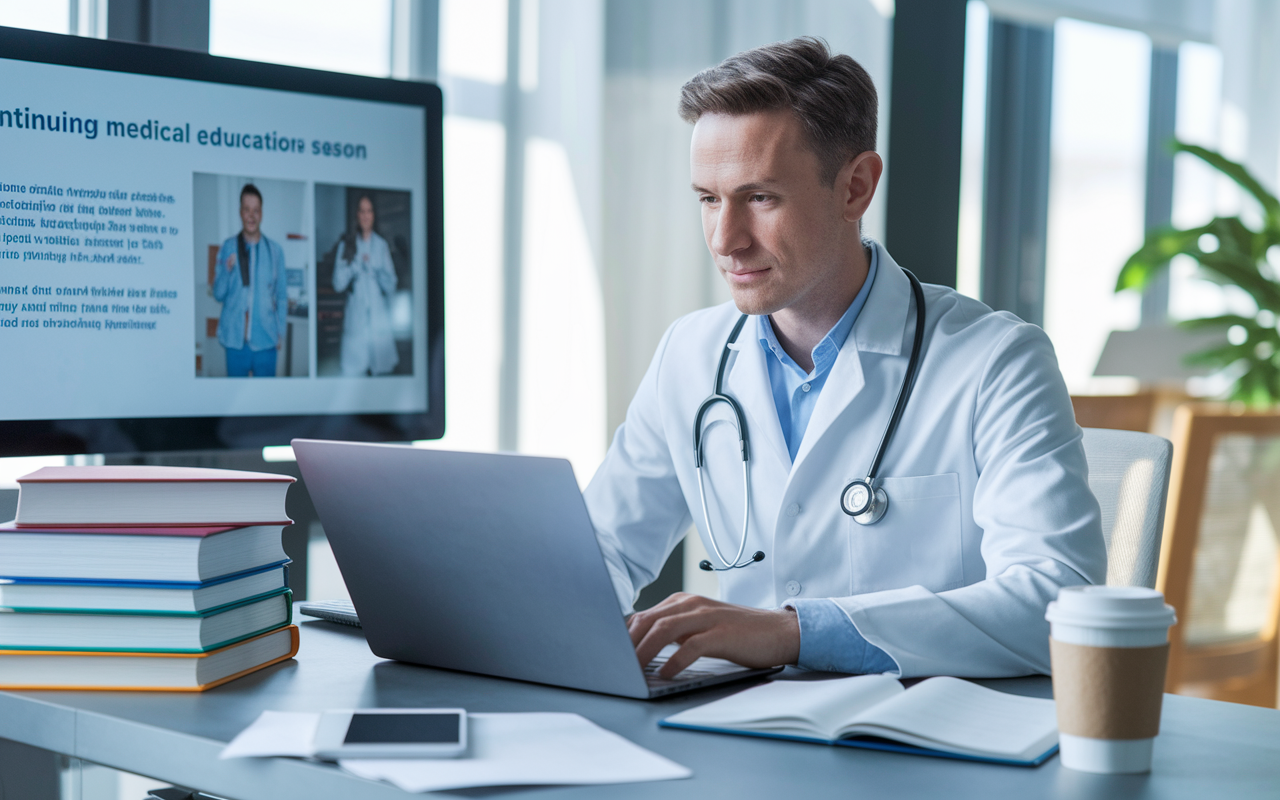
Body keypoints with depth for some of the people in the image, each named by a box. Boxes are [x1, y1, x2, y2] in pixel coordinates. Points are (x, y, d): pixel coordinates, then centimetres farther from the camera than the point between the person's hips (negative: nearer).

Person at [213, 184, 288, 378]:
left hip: (265, 339, 0)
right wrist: (227, 270, -15)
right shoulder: (228, 248, 2)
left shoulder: (275, 251, 3)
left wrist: (281, 332, 4)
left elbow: (282, 296, 10)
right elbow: (218, 294, 3)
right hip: (235, 339, 0)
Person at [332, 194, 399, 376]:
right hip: (355, 319, -1)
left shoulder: (381, 245, 6)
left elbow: (391, 286, 3)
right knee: (352, 373, -6)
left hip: (380, 318, 1)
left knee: (383, 369, -1)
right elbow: (338, 284, -3)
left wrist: (373, 267, -12)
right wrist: (354, 262, -14)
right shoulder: (348, 244, 4)